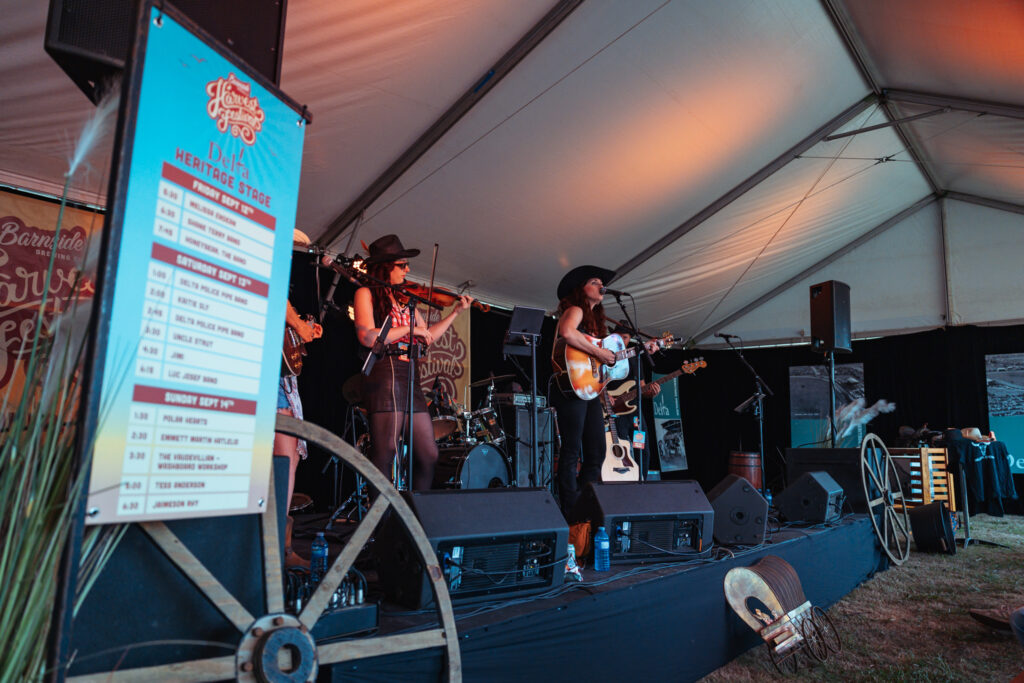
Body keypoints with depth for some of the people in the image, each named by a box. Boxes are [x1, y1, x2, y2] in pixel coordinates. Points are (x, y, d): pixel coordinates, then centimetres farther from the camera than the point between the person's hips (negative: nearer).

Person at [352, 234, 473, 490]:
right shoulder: (366, 293, 1)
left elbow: (428, 336, 21)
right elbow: (367, 337, -14)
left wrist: (456, 311, 19)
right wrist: (409, 328, -11)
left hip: (409, 377, 7)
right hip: (384, 375, -7)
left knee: (428, 454, 5)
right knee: (384, 454, -8)